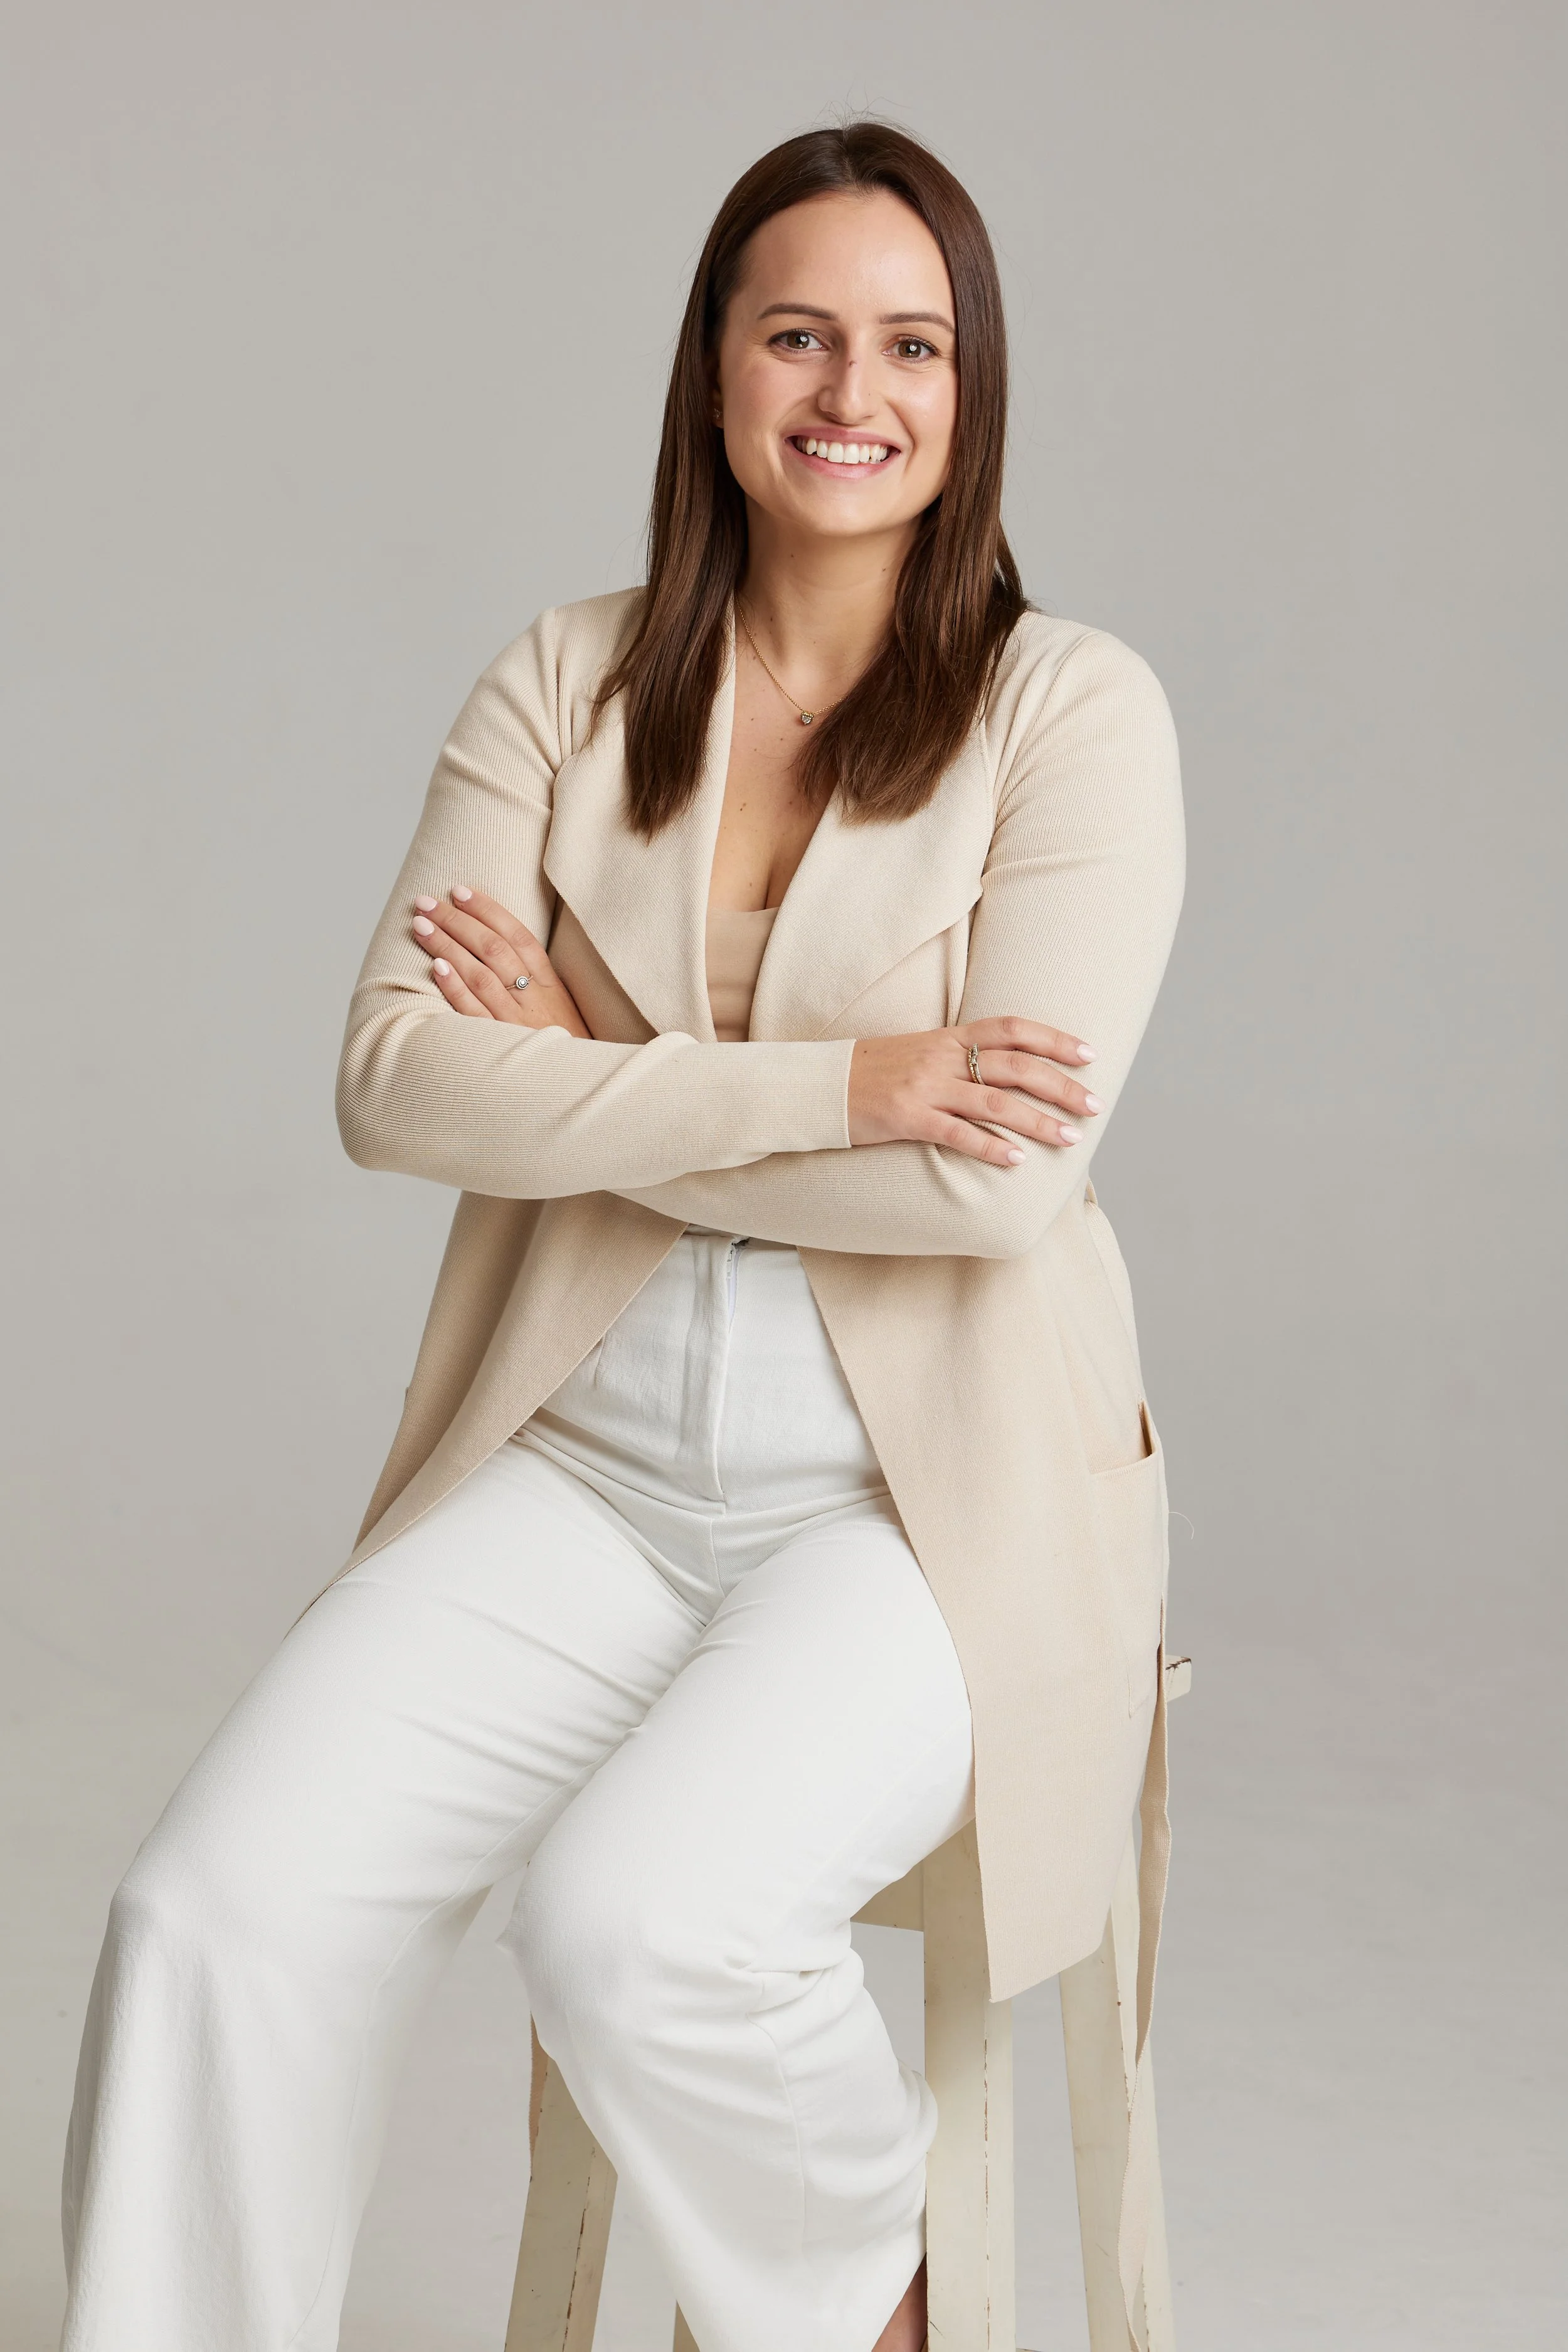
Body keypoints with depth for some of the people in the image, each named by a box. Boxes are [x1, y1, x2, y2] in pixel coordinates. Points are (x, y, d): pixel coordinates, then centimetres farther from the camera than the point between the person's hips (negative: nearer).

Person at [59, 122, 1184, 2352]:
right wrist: (825, 1088, -15)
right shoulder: (566, 688, 6)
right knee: (223, 1908, -19)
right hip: (584, 1464, 3)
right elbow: (395, 1079, -6)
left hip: (929, 1494, -3)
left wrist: (595, 1073, -8)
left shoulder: (1072, 708, -4)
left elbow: (998, 1168, -15)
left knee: (635, 1914, -27)